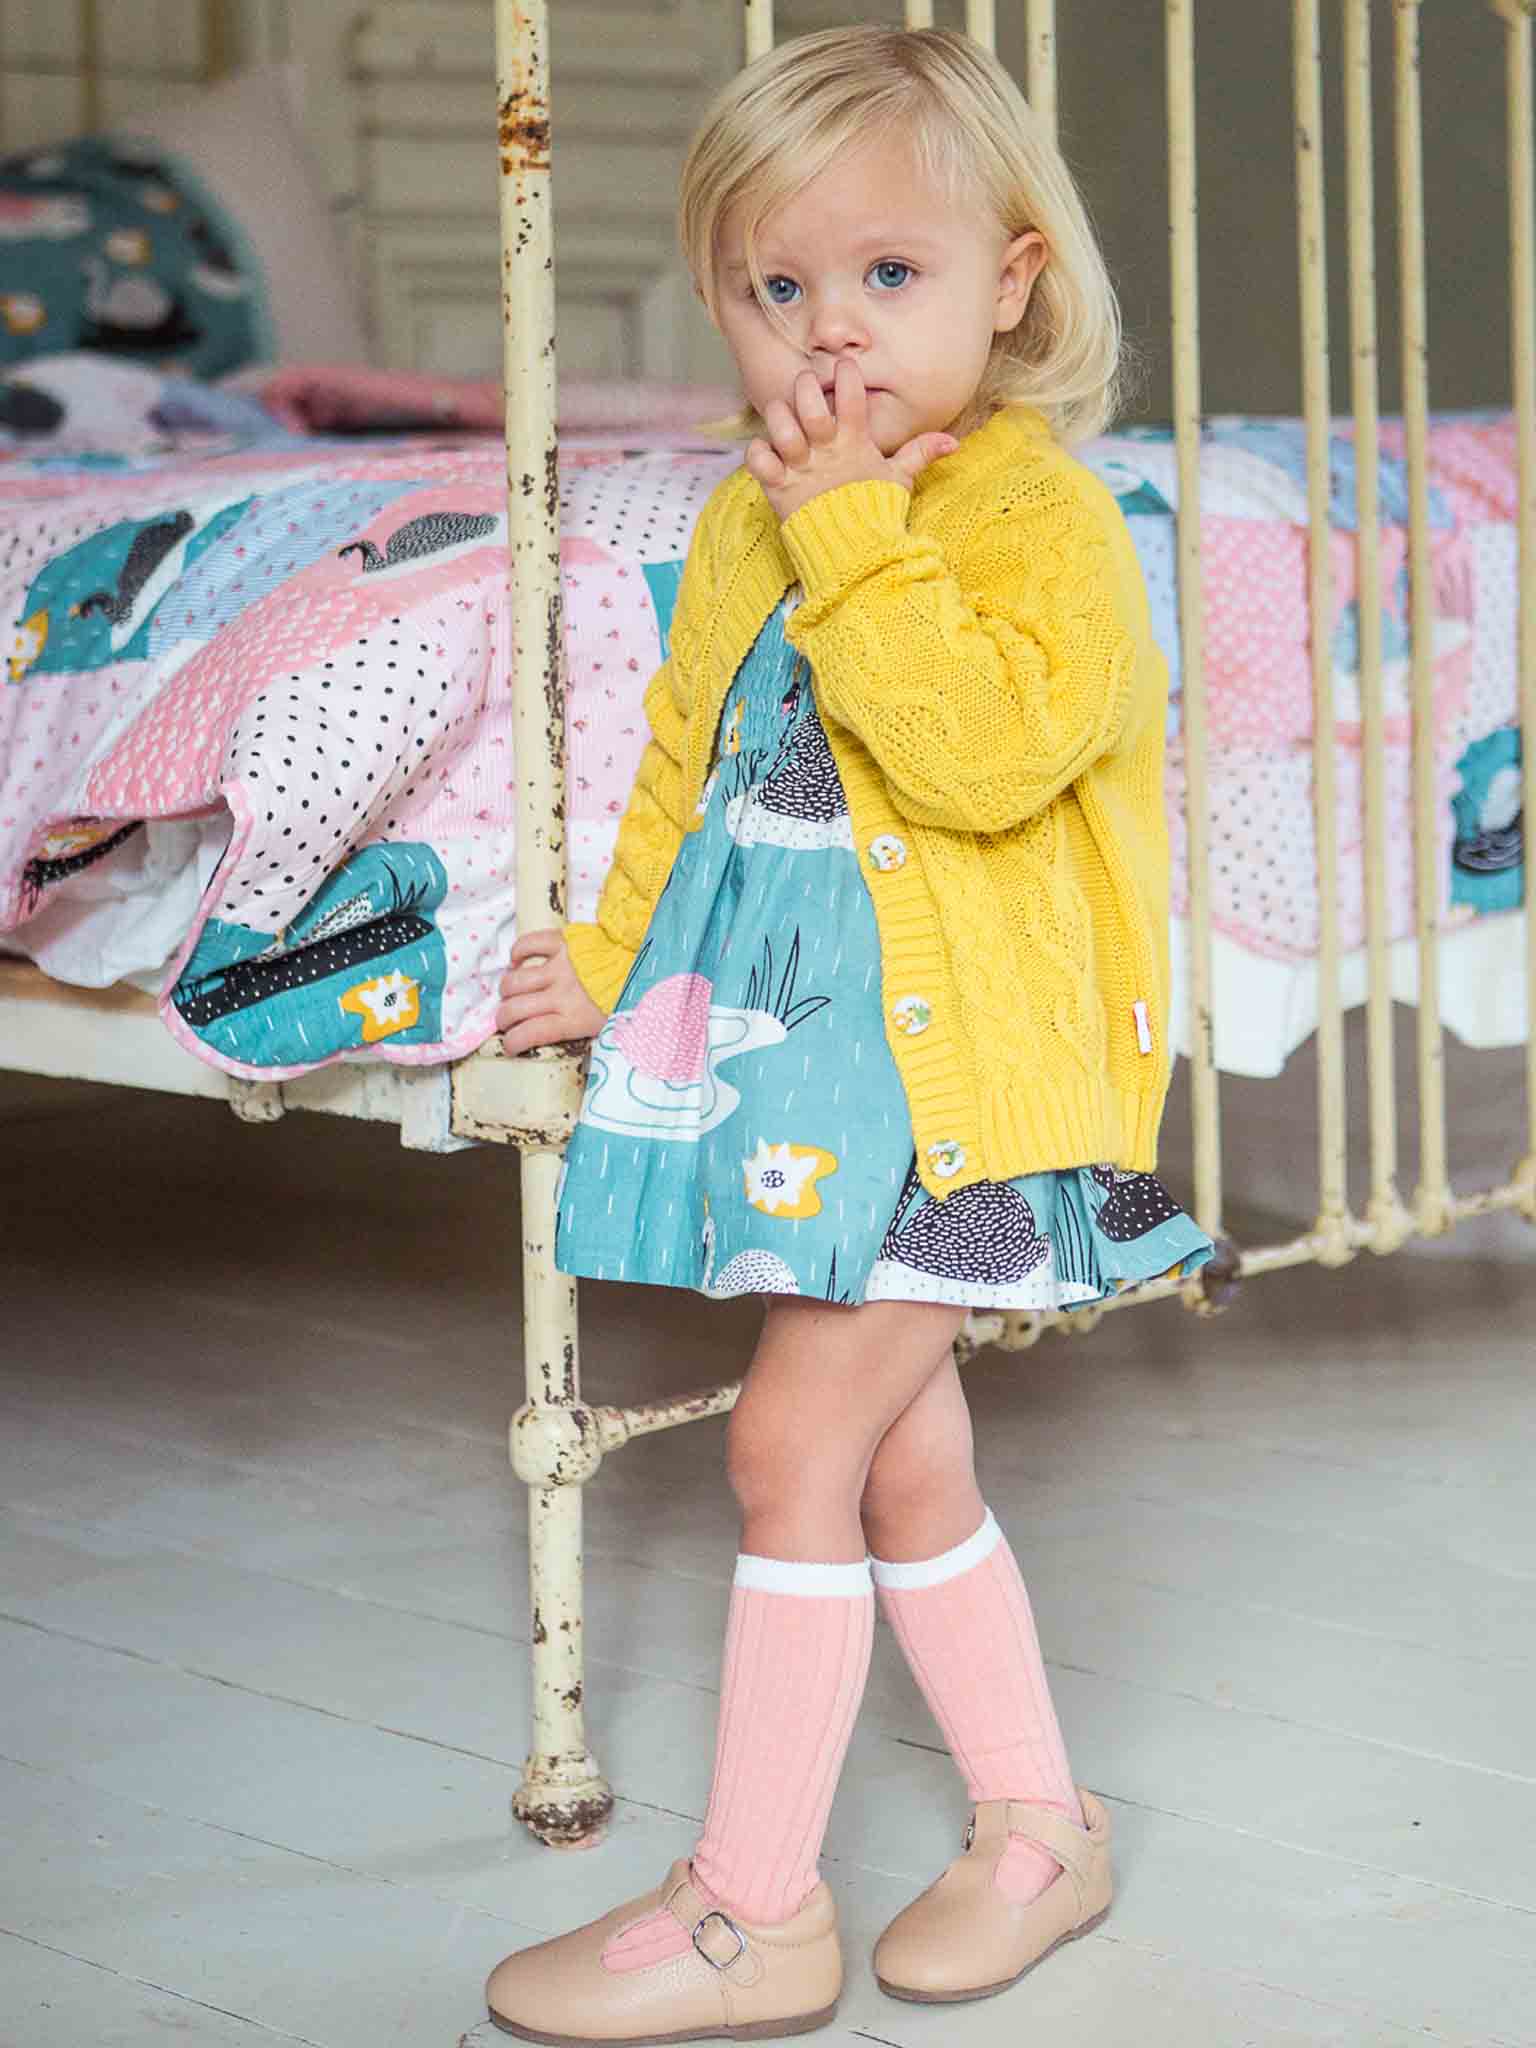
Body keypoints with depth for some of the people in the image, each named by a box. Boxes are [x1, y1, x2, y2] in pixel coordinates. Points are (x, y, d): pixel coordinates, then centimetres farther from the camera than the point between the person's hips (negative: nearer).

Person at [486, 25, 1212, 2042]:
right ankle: (1039, 1824, 31)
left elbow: (988, 750, -29)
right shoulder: (749, 523, 10)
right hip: (805, 1054, 8)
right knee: (908, 1461, 15)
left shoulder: (1044, 512, -13)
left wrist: (853, 526, -25)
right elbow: (688, 762, 22)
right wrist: (615, 953, 16)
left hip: (963, 1064, -8)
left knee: (797, 1434, -10)